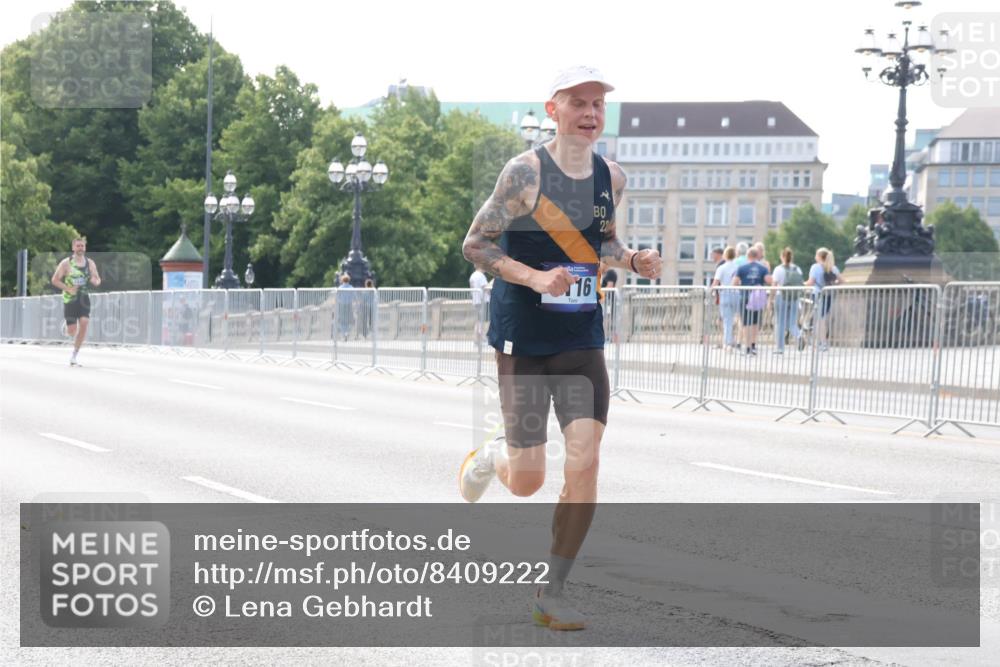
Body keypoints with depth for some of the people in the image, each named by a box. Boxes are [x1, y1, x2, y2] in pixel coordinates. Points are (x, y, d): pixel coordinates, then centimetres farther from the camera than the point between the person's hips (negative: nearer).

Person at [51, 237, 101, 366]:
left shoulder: (90, 263, 7)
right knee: (72, 332, -6)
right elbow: (55, 280, -4)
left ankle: (74, 357, -6)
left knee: (84, 324, -17)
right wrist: (68, 288, -17)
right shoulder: (66, 263, -4)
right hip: (69, 299, -3)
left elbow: (98, 279, 16)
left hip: (84, 298, 3)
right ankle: (65, 328, 36)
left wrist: (95, 281, -9)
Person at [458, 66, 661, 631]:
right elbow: (476, 245, -10)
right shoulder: (527, 171, -12)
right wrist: (534, 277, -23)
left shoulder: (612, 178, 4)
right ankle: (489, 459, 39)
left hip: (583, 338, 4)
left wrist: (633, 260, 0)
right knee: (527, 482, 0)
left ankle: (553, 594, 6)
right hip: (523, 339, -4)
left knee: (585, 464, -9)